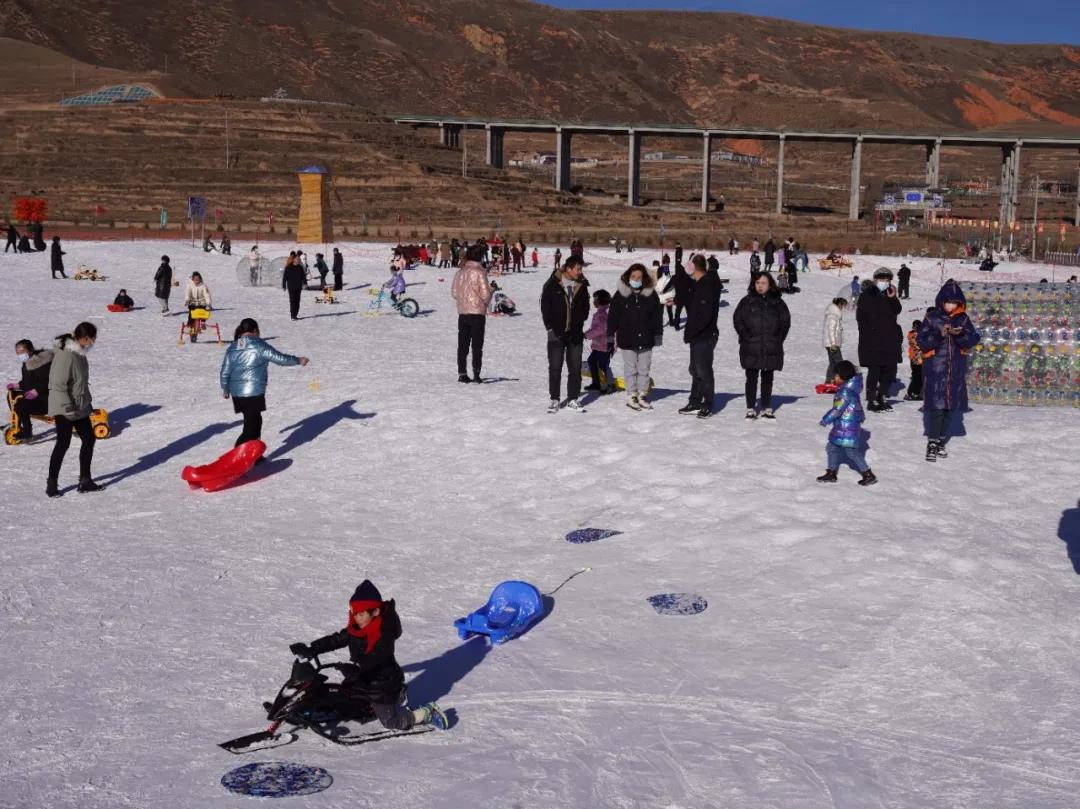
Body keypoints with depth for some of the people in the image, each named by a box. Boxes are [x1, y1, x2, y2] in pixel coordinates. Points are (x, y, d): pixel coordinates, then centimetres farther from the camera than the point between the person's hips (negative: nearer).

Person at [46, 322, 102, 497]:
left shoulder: (79, 353, 8)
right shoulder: (65, 355, -21)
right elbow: (58, 384, -23)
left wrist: (87, 402, 22)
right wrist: (68, 407, -23)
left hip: (80, 408, 9)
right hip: (65, 410, -9)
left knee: (89, 439, 10)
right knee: (63, 443, -3)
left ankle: (85, 481, 18)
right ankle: (52, 484, 8)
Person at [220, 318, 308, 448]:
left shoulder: (232, 348, 8)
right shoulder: (260, 346, -8)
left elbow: (224, 372, 10)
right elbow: (280, 358, -5)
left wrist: (225, 389, 26)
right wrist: (298, 360, 11)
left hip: (236, 393, 7)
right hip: (254, 393, -7)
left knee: (255, 422, 20)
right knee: (251, 427, -4)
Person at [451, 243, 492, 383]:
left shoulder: (460, 271, 3)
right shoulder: (479, 272, -11)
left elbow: (453, 293, 7)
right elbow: (485, 294, -12)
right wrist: (492, 289, 8)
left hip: (462, 313, 4)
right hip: (477, 313, -4)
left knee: (463, 344, 10)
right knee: (477, 344, 3)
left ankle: (462, 373, 9)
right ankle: (476, 373, -3)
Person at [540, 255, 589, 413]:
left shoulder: (582, 286, 4)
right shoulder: (552, 285, -5)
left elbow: (585, 309, 9)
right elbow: (545, 307, -3)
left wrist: (577, 326, -3)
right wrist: (552, 327, -7)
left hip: (575, 334, 3)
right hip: (557, 333, -3)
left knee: (575, 368, 6)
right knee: (555, 368, 1)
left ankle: (573, 399, 15)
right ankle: (553, 399, 9)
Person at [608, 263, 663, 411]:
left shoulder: (651, 293, 2)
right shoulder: (621, 294, -3)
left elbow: (657, 315, 8)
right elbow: (613, 315, 1)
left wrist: (658, 333, 6)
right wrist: (611, 334, -1)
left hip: (646, 338, 2)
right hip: (627, 339, -2)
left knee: (644, 368, 9)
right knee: (630, 368, 4)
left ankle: (642, 394, 19)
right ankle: (631, 395, 12)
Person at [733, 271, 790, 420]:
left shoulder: (778, 303, 7)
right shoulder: (747, 302, 3)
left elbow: (786, 321, 11)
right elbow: (737, 320, 2)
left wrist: (778, 339, 1)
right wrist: (747, 337, -6)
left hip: (771, 349, 2)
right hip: (751, 348, -1)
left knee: (767, 379, 8)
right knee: (751, 378, 1)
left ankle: (767, 408, 15)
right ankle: (750, 409, 6)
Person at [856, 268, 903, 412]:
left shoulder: (890, 294, 12)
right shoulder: (867, 295, -4)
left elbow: (897, 310, -1)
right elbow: (860, 316, -6)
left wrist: (893, 298, -15)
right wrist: (867, 332, -12)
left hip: (889, 340, 6)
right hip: (872, 341, -6)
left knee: (890, 369, 8)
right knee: (874, 370, -6)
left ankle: (881, 397, 22)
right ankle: (871, 401, 3)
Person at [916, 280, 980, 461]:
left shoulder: (963, 319, 6)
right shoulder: (931, 317, -3)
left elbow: (974, 339, 2)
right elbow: (921, 341, -6)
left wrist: (960, 334, -16)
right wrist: (938, 335, -21)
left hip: (956, 370, 3)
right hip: (935, 367, -3)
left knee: (949, 408, 8)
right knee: (936, 406, -10)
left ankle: (941, 441, 20)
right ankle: (932, 442, -3)